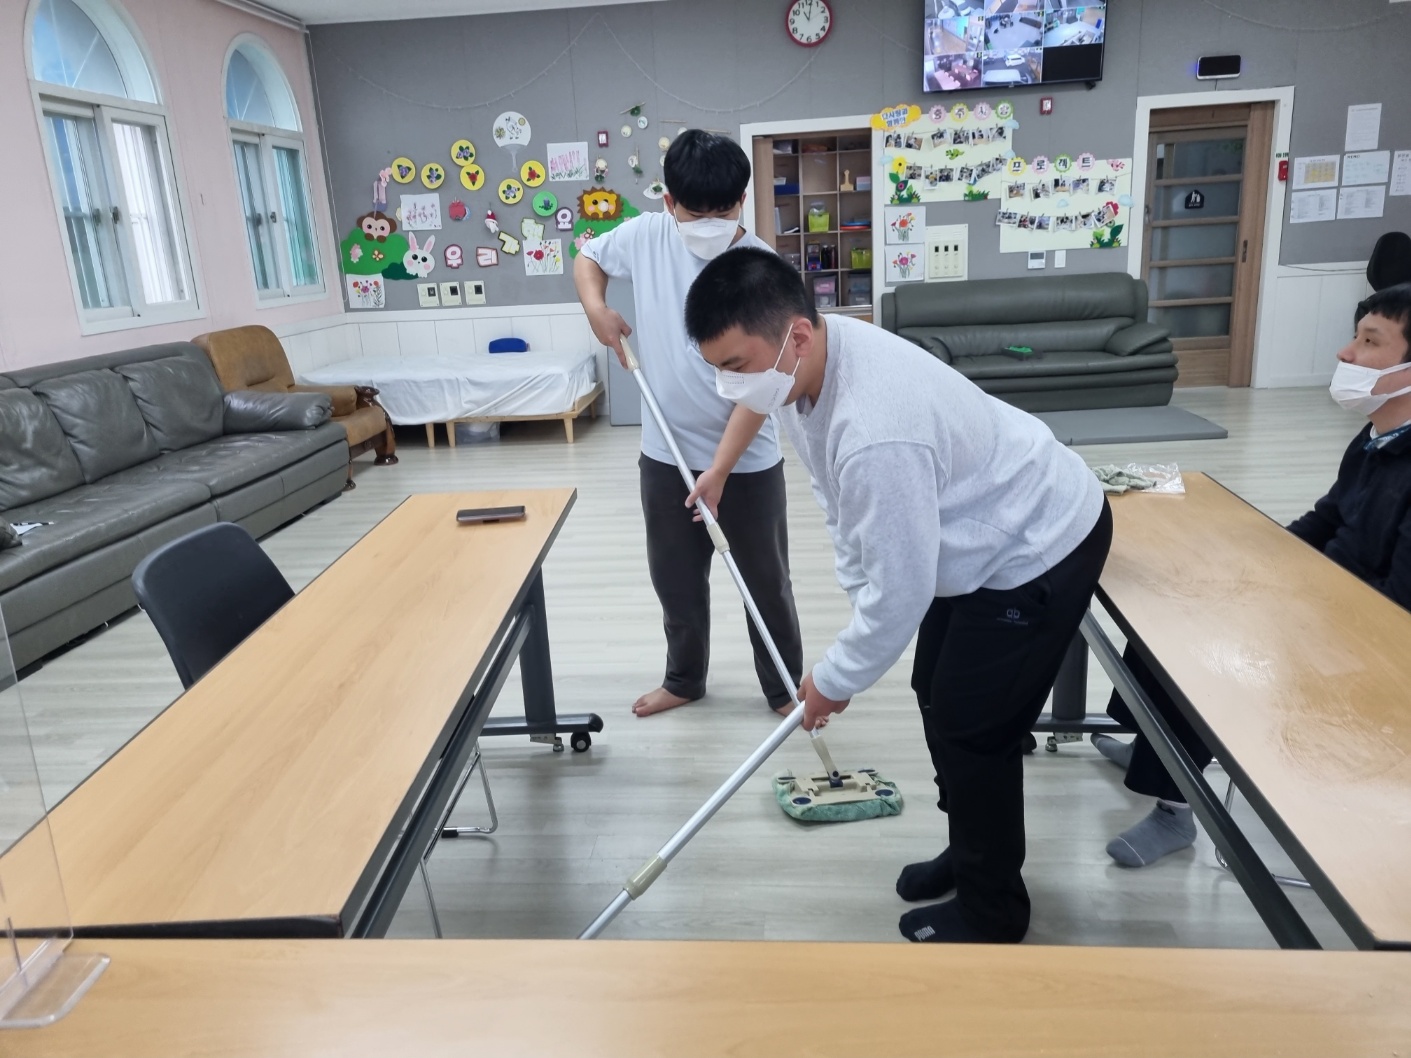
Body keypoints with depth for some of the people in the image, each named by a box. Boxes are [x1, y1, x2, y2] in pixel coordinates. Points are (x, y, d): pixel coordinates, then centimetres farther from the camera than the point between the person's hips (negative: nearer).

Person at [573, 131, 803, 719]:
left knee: (766, 580, 11)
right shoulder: (645, 236, -5)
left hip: (747, 461, -4)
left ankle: (786, 687, 31)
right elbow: (587, 259, 16)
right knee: (675, 579, 18)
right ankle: (684, 678, 39)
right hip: (666, 454, 4)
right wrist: (597, 308, -4)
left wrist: (719, 470, -20)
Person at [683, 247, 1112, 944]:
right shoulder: (804, 364, -11)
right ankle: (971, 851, 40)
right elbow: (841, 504, 3)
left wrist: (835, 679, -16)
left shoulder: (875, 430, -40)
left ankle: (991, 909, 23)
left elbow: (901, 592, -30)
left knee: (974, 727, 0)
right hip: (975, 537, 9)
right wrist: (857, 593, 2)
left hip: (1040, 549, -9)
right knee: (937, 696, 19)